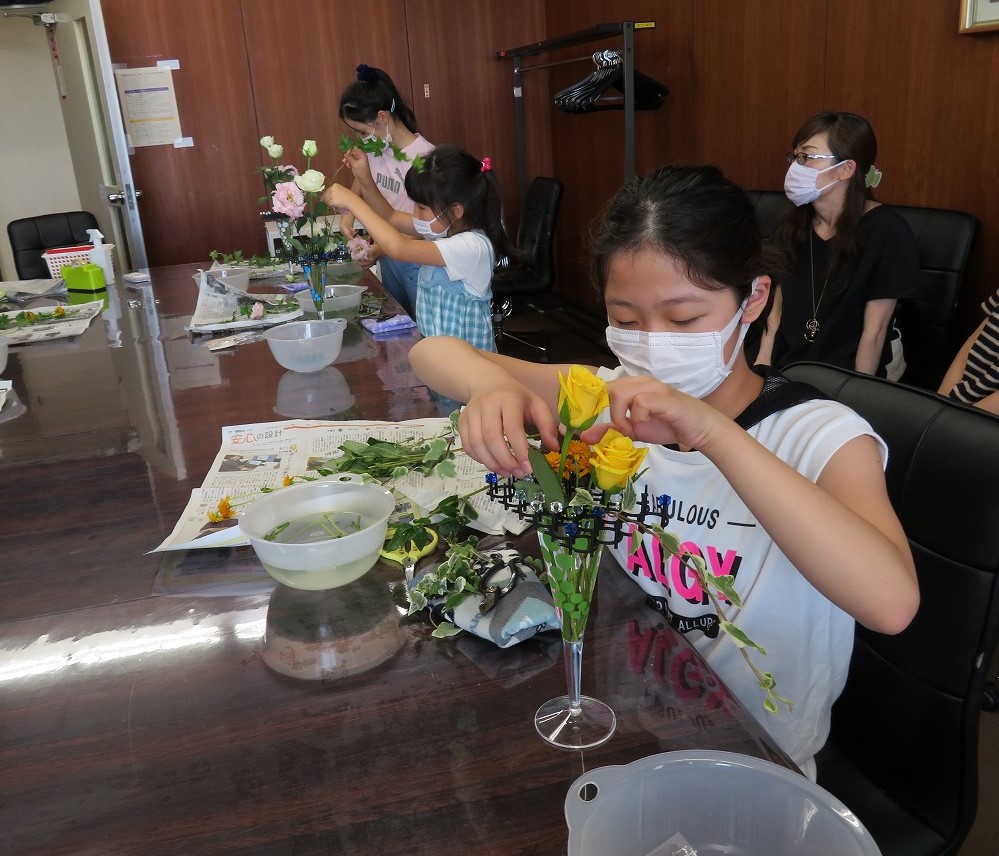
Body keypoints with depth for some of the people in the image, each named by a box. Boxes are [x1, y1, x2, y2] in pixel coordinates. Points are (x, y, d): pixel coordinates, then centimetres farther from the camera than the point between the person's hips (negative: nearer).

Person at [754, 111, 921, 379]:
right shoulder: (793, 224, 4)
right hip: (786, 371, 4)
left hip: (846, 375, -4)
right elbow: (777, 309, 6)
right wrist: (760, 370, -4)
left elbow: (874, 331, -12)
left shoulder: (886, 231, -11)